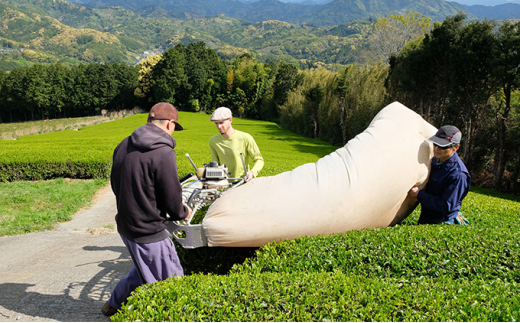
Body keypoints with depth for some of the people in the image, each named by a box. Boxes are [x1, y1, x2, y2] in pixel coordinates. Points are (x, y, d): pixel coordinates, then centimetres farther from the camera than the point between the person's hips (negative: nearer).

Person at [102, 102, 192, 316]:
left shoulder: (123, 146, 3)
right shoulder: (163, 153, -22)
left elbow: (115, 186, 14)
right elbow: (172, 199, -17)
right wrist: (183, 212, 4)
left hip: (124, 225, 9)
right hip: (148, 233, -9)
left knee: (144, 269, 31)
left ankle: (114, 304, 45)